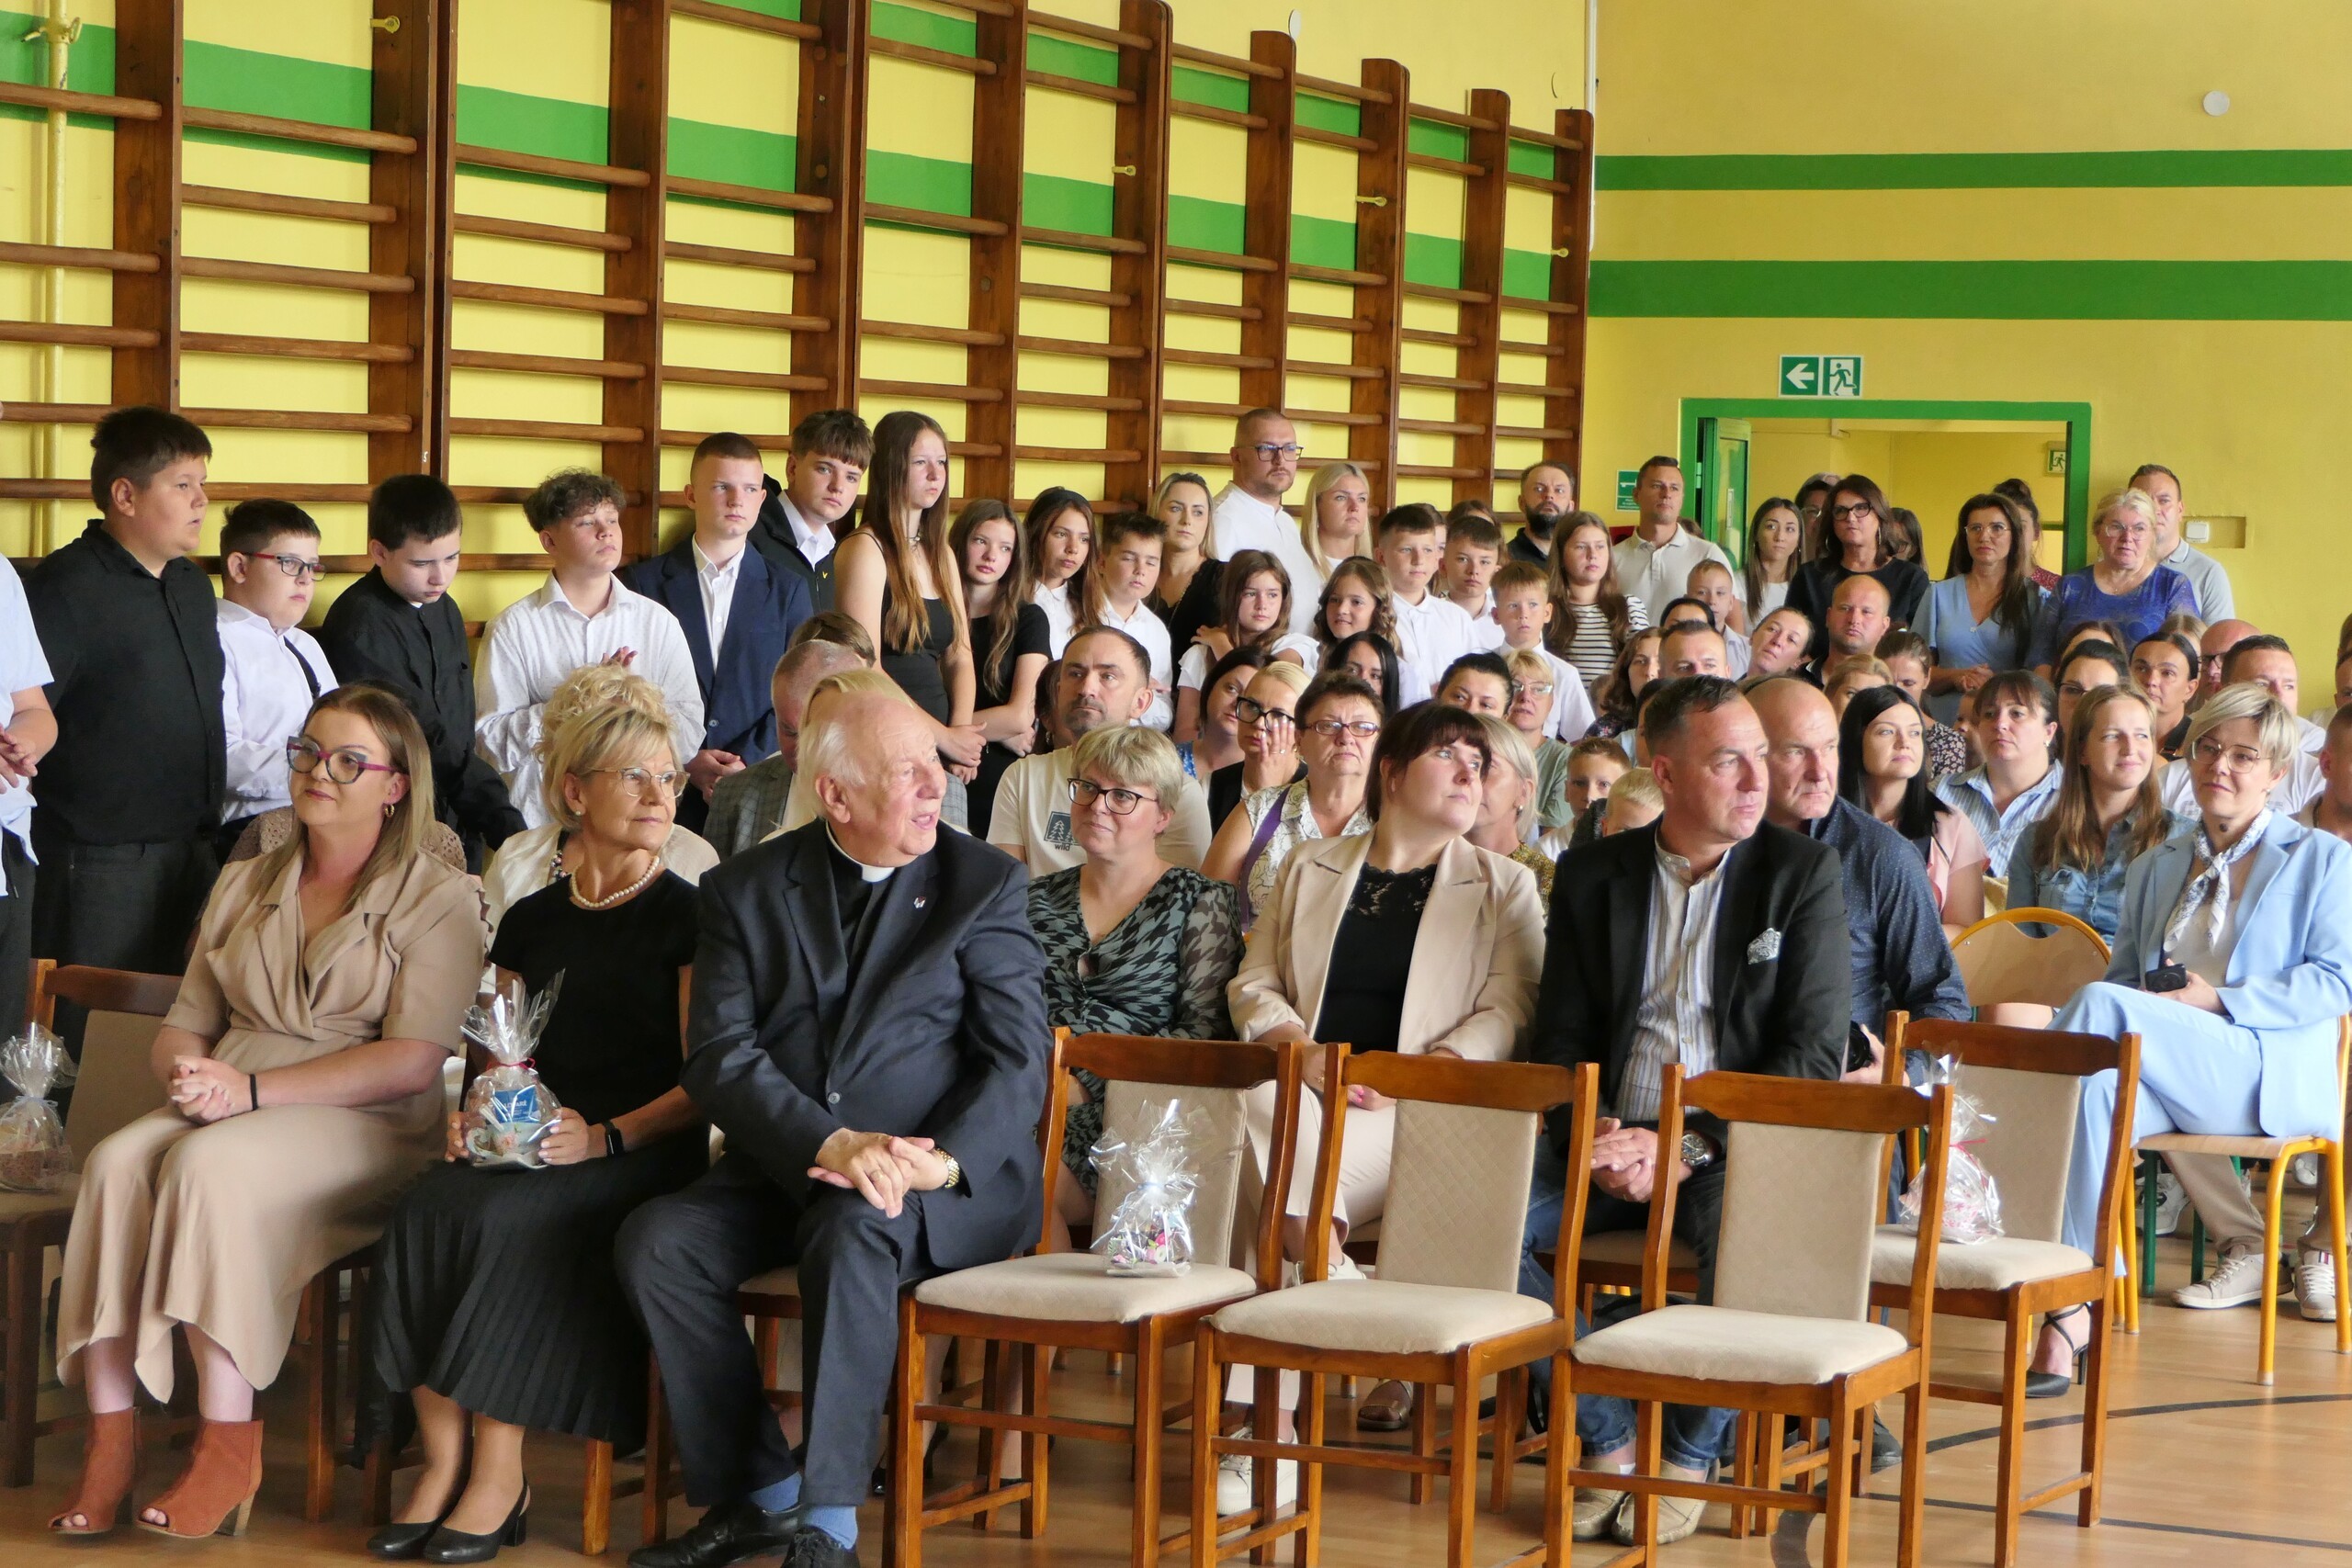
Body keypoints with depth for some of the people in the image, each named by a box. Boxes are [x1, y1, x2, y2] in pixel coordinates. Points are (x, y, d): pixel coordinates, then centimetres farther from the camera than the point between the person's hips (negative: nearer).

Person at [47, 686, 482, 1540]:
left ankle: (227, 1441, -28)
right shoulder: (244, 886, 22)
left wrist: (253, 1089, -16)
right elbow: (183, 1022, 20)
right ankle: (109, 1433, -28)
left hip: (365, 1128, -5)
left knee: (209, 1166, -34)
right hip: (226, 1110, 5)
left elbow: (413, 1061, -9)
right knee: (116, 1162, -28)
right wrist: (183, 1071, -7)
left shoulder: (438, 899, 3)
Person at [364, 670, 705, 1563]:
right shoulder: (532, 922, 19)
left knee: (504, 1218, -33)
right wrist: (474, 1116, 1)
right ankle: (442, 1459, -22)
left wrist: (606, 1136, -16)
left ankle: (499, 1475, -23)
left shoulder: (687, 917, 4)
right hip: (524, 1146, 5)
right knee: (428, 1209, -27)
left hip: (642, 1155, -5)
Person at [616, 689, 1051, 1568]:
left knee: (853, 1230, -35)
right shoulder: (747, 892, 6)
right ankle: (758, 1493, -8)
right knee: (656, 1242, -22)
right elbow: (719, 1058, -6)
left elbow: (1018, 1060, -4)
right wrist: (832, 1144, -22)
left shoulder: (985, 885, 3)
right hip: (783, 1166, 3)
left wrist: (944, 1163, -23)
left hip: (943, 1181, -3)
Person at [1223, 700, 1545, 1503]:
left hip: (1416, 1110, -3)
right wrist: (1302, 1049, -6)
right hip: (1303, 1090, 3)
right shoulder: (1309, 870, 23)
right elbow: (1253, 985, 16)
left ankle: (1262, 1428, -27)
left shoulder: (1504, 887, 15)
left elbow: (1507, 1016, 2)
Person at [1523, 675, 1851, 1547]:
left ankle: (1689, 1459, -14)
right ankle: (1608, 1438, -10)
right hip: (1613, 1142, 3)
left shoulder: (1802, 871, 2)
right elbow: (1560, 1041, 10)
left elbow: (1813, 1052, -5)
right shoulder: (1592, 876, 10)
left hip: (1733, 1146, -3)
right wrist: (1596, 1137, -12)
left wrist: (1692, 1148, -17)